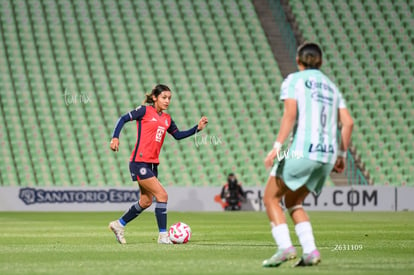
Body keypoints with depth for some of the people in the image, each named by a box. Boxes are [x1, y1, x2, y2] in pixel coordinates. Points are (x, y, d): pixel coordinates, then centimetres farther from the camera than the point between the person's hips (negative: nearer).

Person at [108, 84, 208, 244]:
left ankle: (119, 224, 31)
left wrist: (197, 128, 11)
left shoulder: (166, 119, 13)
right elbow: (123, 119, -8)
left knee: (146, 202, 14)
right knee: (162, 195, -14)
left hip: (152, 164, 8)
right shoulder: (145, 111, -6)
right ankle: (163, 236, -7)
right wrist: (115, 137, -21)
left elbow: (178, 135, 22)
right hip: (139, 162, -8)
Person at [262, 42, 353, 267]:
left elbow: (290, 114, -12)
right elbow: (348, 123, 11)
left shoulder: (293, 80, 3)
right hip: (327, 156, 6)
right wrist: (341, 154, 18)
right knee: (293, 203, 20)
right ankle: (310, 251, 2)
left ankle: (285, 247, -13)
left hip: (301, 151, -6)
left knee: (271, 198, 7)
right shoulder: (331, 86, 20)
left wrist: (277, 147, -16)